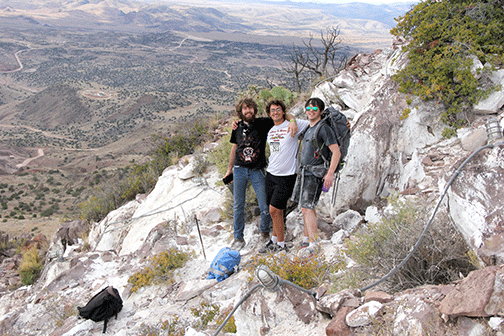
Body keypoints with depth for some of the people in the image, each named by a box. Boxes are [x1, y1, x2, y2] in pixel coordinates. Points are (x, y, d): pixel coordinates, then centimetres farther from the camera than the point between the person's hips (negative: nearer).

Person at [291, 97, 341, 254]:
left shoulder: (324, 129, -10)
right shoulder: (308, 129, 16)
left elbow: (336, 152, -16)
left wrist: (330, 173, -22)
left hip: (315, 173, -9)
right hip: (304, 171, 9)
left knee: (307, 208, -15)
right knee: (306, 207, 13)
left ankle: (313, 245, -14)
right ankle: (306, 239, 23)